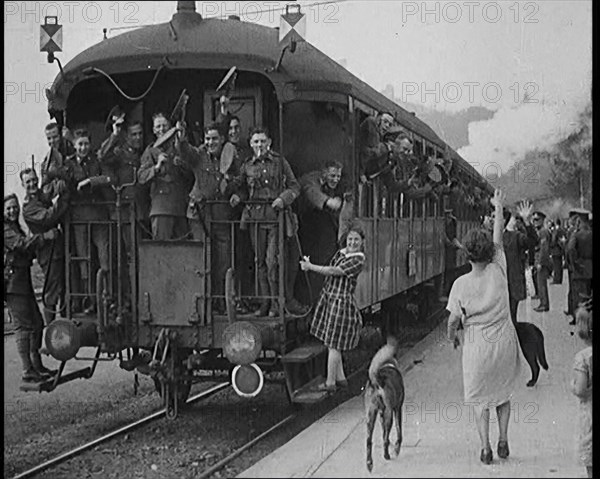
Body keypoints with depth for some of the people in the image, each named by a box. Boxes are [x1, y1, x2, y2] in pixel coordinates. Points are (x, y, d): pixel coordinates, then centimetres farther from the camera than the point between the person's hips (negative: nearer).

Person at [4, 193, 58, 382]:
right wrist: (44, 237, -32)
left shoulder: (16, 228, 21)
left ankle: (37, 365, 21)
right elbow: (21, 244, -25)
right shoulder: (6, 229, -8)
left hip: (23, 282, 10)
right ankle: (27, 371, -8)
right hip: (12, 282, -10)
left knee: (37, 322, 12)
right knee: (23, 325, -10)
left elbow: (28, 253, 24)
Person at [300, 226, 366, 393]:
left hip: (341, 301, -9)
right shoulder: (341, 253, 10)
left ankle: (330, 383, 10)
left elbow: (334, 271, -19)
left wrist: (310, 266, -13)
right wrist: (309, 265, 0)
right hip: (328, 297, 9)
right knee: (331, 342, 15)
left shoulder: (358, 260, -16)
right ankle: (340, 378, 27)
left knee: (333, 344, -1)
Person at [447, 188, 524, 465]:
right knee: (503, 392, 21)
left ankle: (485, 449, 10)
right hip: (504, 340, 2)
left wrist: (452, 338, 12)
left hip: (477, 343, -2)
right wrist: (499, 207, 15)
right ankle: (503, 441, 22)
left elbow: (453, 320, -9)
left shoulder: (461, 284, -14)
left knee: (481, 398, 12)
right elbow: (499, 238, 3)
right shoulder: (498, 271, -11)